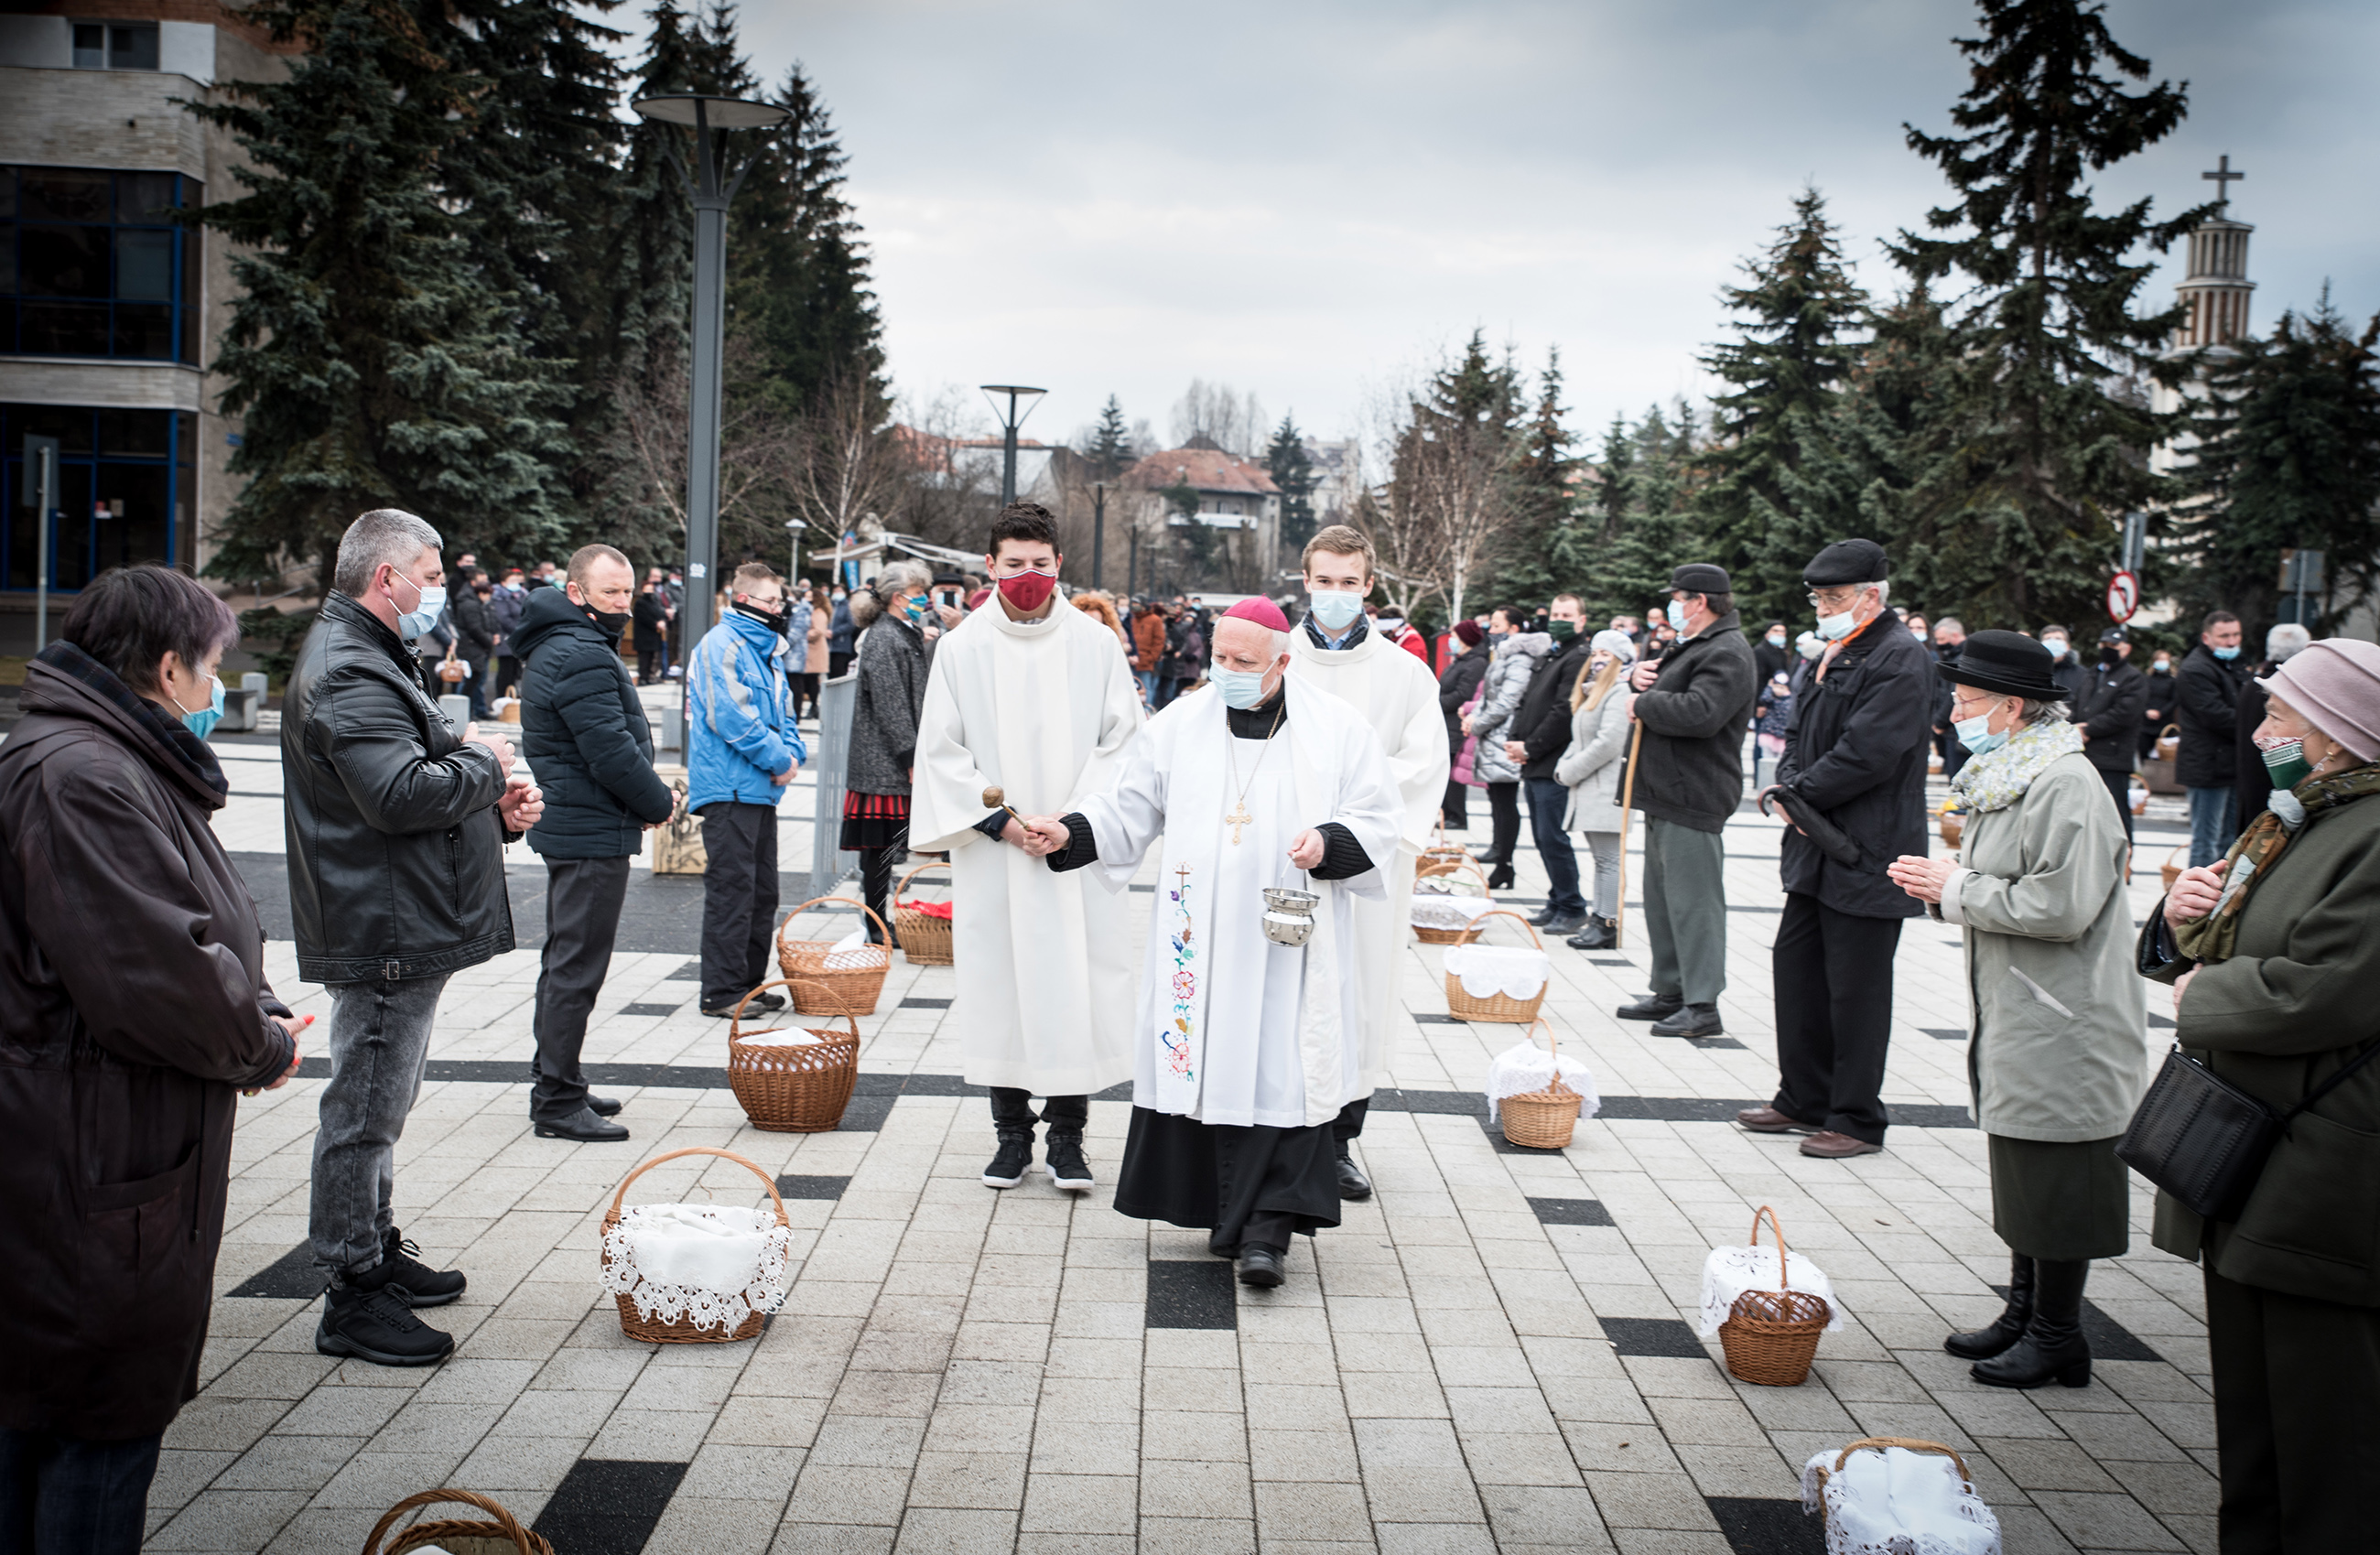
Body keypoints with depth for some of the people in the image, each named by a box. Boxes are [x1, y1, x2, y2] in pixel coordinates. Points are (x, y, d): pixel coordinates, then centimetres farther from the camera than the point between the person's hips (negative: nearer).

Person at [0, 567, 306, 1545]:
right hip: (93, 1167, -11)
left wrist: (257, 1019, 1)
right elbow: (158, 978, -27)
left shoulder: (122, 767, 14)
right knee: (106, 1418, 1)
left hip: (97, 1155, 11)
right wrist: (262, 1047, -10)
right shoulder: (79, 780, -21)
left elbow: (192, 942, 18)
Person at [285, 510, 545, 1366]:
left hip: (403, 931, 11)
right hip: (382, 934, -11)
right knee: (365, 1110, -4)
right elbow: (402, 794, -29)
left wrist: (496, 804, 7)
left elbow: (424, 775, 25)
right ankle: (354, 1298, 4)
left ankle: (379, 1252, 34)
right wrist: (484, 763, -12)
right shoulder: (346, 673, -18)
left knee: (380, 1104, 21)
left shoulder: (368, 659, 19)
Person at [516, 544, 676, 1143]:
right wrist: (660, 803, -8)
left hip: (567, 827, 11)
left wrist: (647, 798, 10)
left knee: (565, 960, 17)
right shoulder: (582, 658, -19)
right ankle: (558, 1103, -1)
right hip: (593, 832, -11)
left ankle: (557, 1086, 28)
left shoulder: (557, 649, 16)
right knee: (577, 966, -6)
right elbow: (613, 753, -23)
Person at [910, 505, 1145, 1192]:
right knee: (999, 983, 4)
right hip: (992, 852, 1)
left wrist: (1073, 819, -9)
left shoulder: (1095, 642, 3)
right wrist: (1000, 821, -8)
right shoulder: (961, 648, 3)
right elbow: (942, 750, 3)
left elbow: (1123, 740, 2)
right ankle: (1011, 1131, 17)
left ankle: (1066, 1135, 9)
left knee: (1077, 984, -2)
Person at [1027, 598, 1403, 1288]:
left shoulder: (1336, 728, 2)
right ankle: (1227, 1213, 16)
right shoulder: (1179, 724, 8)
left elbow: (1381, 816, 4)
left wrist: (1330, 842, -14)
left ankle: (1268, 1230, -7)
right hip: (1201, 938, 3)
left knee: (1283, 1075, -9)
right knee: (1207, 1069, 3)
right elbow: (1130, 807, 12)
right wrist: (1071, 832, -4)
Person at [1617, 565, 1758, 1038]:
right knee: (1663, 897, 16)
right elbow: (1664, 688, 32)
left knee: (1692, 898, -10)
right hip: (1666, 794, 11)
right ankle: (1670, 992, 25)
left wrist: (1644, 703, -15)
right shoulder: (1696, 646, 20)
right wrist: (1640, 675, 7)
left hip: (1691, 800, -11)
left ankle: (1703, 1005, -7)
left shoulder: (1726, 653, -15)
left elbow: (1700, 713, -30)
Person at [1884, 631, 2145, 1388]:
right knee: (2020, 1173, 17)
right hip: (2013, 1014, 10)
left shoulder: (2065, 785, -19)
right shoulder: (2006, 777, 11)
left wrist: (1957, 890, -17)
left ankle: (2056, 1334, 12)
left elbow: (2062, 906, -26)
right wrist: (1943, 881, 3)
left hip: (2061, 1027, -10)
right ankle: (2024, 1312, 29)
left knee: (2055, 1180, 0)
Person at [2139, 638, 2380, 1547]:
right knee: (2247, 1422, 19)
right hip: (2240, 1167, 10)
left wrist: (2198, 997, -10)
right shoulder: (2289, 823, 14)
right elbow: (2209, 962, 24)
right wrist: (2181, 920, 2)